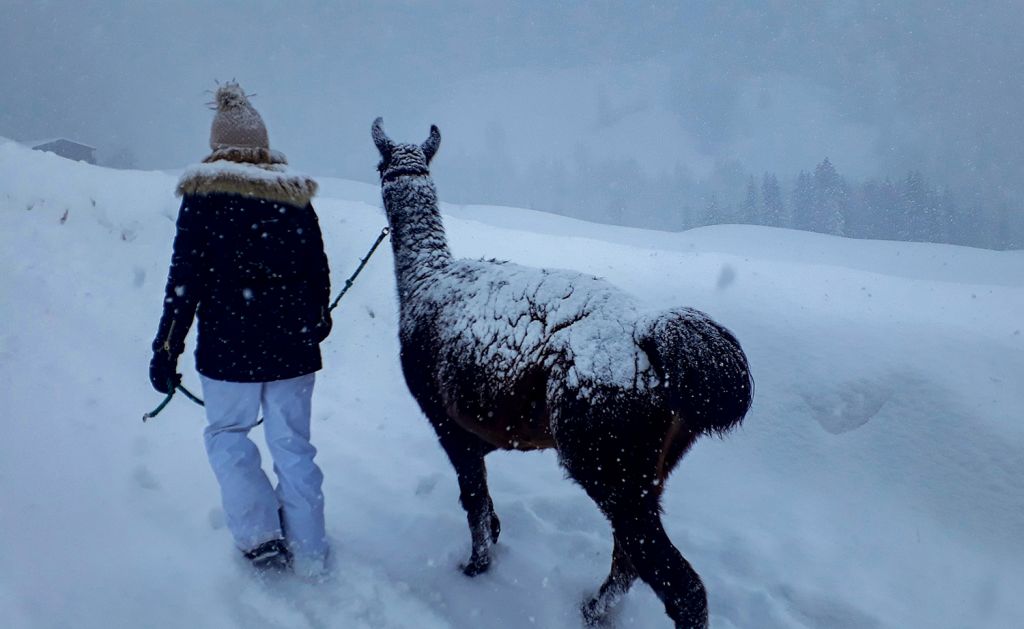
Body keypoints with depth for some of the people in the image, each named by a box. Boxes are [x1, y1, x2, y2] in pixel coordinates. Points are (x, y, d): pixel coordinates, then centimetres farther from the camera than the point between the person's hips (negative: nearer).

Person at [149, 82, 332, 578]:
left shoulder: (203, 196, -7)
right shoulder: (296, 197, 3)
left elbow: (185, 281, -9)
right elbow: (319, 275, 9)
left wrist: (166, 350, -2)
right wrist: (316, 323, 27)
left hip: (229, 349, -3)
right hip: (293, 347, 3)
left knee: (227, 434, 18)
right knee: (292, 443, 11)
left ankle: (260, 537, 11)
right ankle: (308, 552, 19)